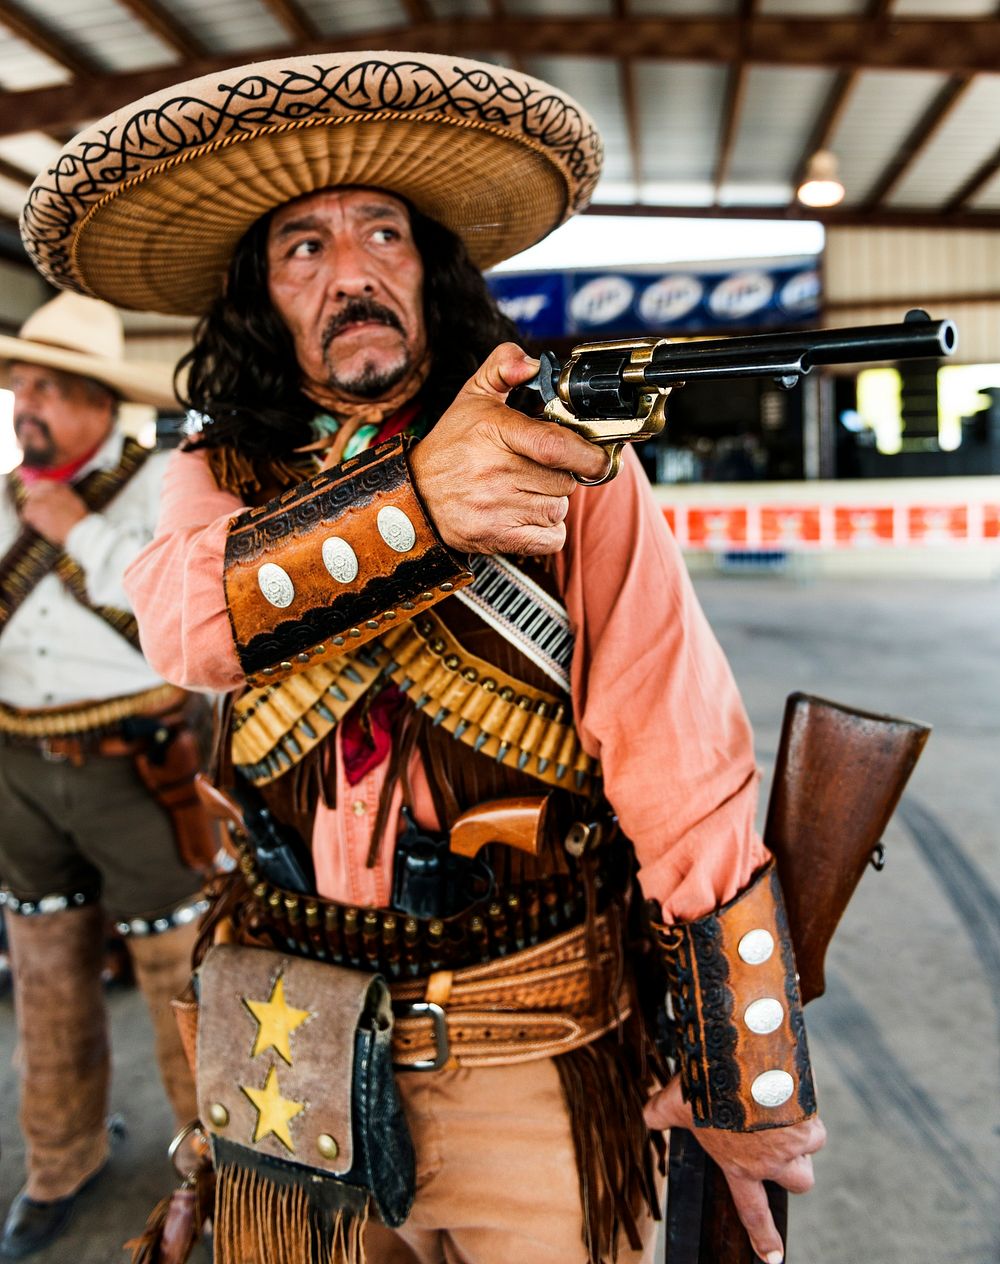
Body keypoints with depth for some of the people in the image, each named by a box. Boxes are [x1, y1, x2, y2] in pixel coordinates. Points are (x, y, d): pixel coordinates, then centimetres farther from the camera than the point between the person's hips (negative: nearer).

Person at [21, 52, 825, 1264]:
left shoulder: (565, 457, -10)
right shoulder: (219, 477, 1)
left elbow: (686, 778, -14)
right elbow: (186, 618, -21)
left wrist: (750, 1104, -14)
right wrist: (416, 501, -35)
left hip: (542, 1058, -2)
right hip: (296, 1063, 3)